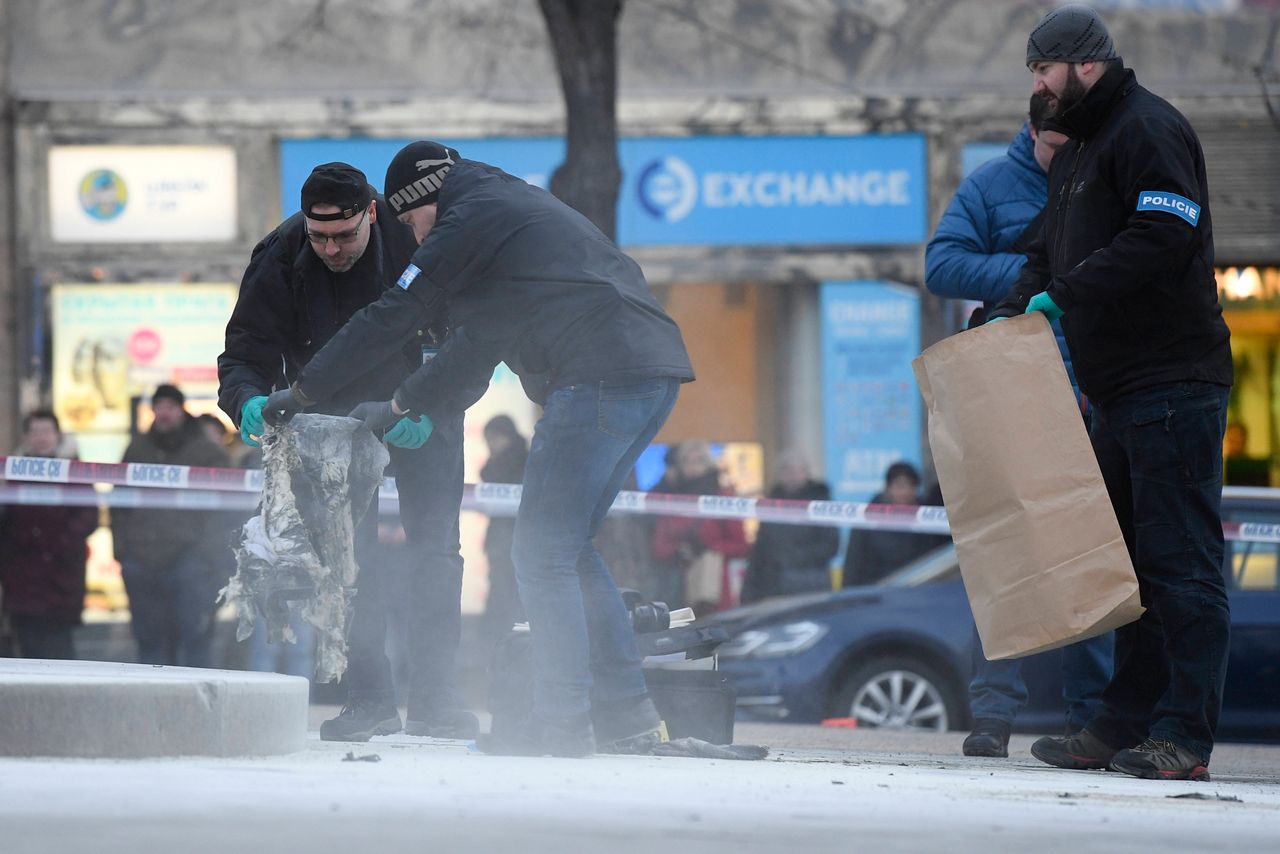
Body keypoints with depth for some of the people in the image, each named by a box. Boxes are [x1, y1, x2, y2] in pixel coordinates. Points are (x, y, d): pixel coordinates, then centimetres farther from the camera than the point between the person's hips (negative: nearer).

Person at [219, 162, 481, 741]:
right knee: (347, 546, -7)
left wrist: (431, 408, -40)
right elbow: (244, 353, -20)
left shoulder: (418, 242, -29)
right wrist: (249, 400, -43)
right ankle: (368, 698, -3)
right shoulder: (281, 259, -23)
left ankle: (434, 696, -5)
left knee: (435, 542, -9)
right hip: (334, 406, 1)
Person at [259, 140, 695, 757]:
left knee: (542, 555, -5)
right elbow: (480, 340, 35)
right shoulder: (519, 209, 30)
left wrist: (303, 392, 8)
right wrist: (399, 406, 36)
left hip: (600, 378, -9)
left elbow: (393, 316, 0)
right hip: (653, 376, 9)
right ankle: (625, 712, 13)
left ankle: (563, 723, -9)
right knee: (568, 549, 15)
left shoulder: (472, 216, 0)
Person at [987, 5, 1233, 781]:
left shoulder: (1149, 130, -10)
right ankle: (1128, 724, 15)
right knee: (1132, 561, 11)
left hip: (1173, 382, -10)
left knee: (1180, 560, -10)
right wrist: (1014, 310, 8)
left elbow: (1164, 238, -22)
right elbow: (1054, 253, 26)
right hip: (1120, 390, 10)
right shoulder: (1079, 150, 22)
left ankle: (1185, 737, -11)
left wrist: (1063, 295, -21)